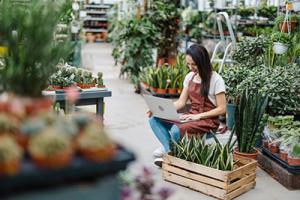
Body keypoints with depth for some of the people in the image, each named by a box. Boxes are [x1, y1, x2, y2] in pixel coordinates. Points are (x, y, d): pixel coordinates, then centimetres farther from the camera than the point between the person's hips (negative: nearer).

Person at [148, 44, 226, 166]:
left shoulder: (216, 80, -11)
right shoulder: (190, 77, 8)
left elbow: (222, 109, -11)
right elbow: (181, 102, 8)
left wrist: (198, 116, -20)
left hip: (208, 120, -7)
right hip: (191, 117, 7)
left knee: (176, 130, -34)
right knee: (154, 119, -11)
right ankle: (169, 151, -21)